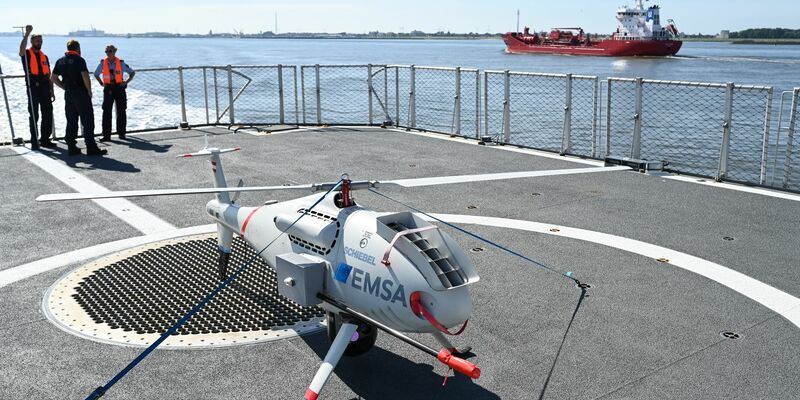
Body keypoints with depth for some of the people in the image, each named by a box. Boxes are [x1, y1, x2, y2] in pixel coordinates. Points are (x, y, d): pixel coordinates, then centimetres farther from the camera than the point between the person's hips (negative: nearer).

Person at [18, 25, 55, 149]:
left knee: (48, 114, 6)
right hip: (33, 87, -5)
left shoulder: (44, 57, 16)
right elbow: (22, 48, -24)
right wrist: (27, 34, -30)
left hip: (45, 88, 5)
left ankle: (45, 139, 16)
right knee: (34, 115, -1)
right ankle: (34, 141, 2)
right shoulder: (27, 54, 2)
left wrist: (51, 91, 12)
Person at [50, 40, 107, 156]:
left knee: (71, 121, 10)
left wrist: (65, 87, 15)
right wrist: (89, 91, -8)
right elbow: (85, 77, -19)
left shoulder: (60, 61, 11)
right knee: (88, 121, -3)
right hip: (81, 94, -6)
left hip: (68, 94, 6)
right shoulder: (79, 60, -9)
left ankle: (72, 147, 11)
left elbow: (53, 78, 12)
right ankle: (91, 148, -5)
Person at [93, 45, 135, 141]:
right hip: (108, 89, 1)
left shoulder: (121, 63, -2)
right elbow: (96, 74, 17)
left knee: (121, 111, 6)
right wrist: (101, 83, 5)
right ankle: (106, 135, 0)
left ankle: (121, 133, 19)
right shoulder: (103, 63, 2)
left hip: (119, 89, 0)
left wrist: (126, 82, -1)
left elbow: (132, 72, 10)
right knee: (106, 112, -3)